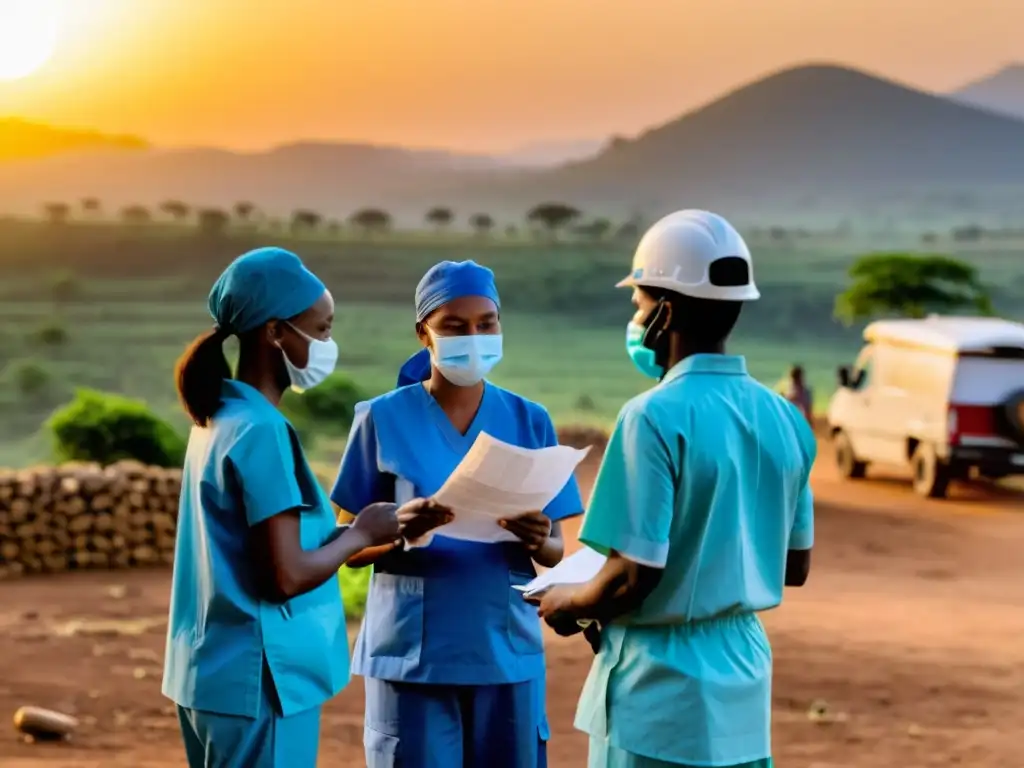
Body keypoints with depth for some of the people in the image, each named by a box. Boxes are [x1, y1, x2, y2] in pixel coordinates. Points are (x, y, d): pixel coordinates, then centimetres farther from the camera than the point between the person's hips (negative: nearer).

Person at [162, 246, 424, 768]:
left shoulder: (221, 417, 10)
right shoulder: (261, 430, -18)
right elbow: (289, 574, -21)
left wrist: (348, 534, 8)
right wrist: (362, 534, -6)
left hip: (218, 670, 10)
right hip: (258, 679, -10)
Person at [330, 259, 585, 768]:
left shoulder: (529, 421, 5)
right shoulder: (383, 418, -1)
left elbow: (555, 550, 6)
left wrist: (538, 540, -17)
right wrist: (400, 530, -20)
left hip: (507, 650, 2)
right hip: (413, 653, -2)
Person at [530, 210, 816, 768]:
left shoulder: (655, 418, -17)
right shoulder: (784, 419, 5)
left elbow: (633, 576, -19)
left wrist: (568, 603, 0)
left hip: (660, 696, -7)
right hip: (744, 681, 7)